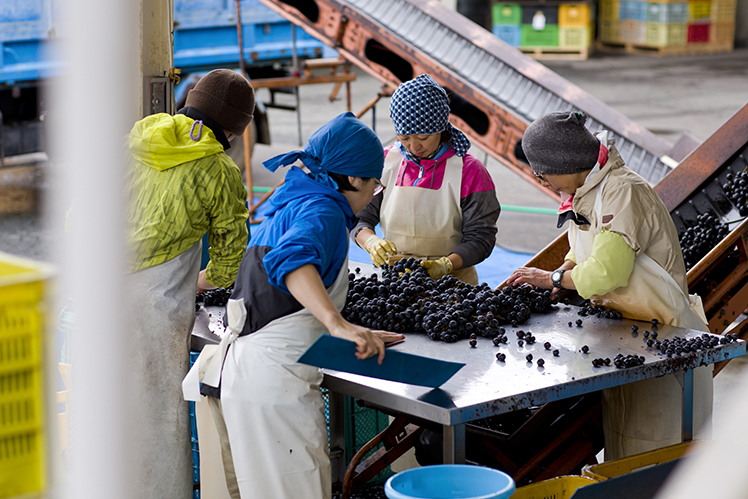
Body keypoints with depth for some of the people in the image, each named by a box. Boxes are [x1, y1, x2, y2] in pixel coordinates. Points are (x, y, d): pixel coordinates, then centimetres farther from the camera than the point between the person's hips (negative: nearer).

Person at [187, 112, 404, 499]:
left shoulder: (283, 207, 19)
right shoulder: (322, 210, -8)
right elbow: (292, 258, -30)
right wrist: (339, 325, -40)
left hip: (236, 373, 10)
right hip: (273, 380, -9)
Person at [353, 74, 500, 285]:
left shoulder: (469, 171, -3)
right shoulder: (386, 162, 6)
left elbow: (480, 238, -5)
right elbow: (359, 218, 9)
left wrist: (445, 265, -22)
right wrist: (371, 242, -13)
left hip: (451, 283, -2)